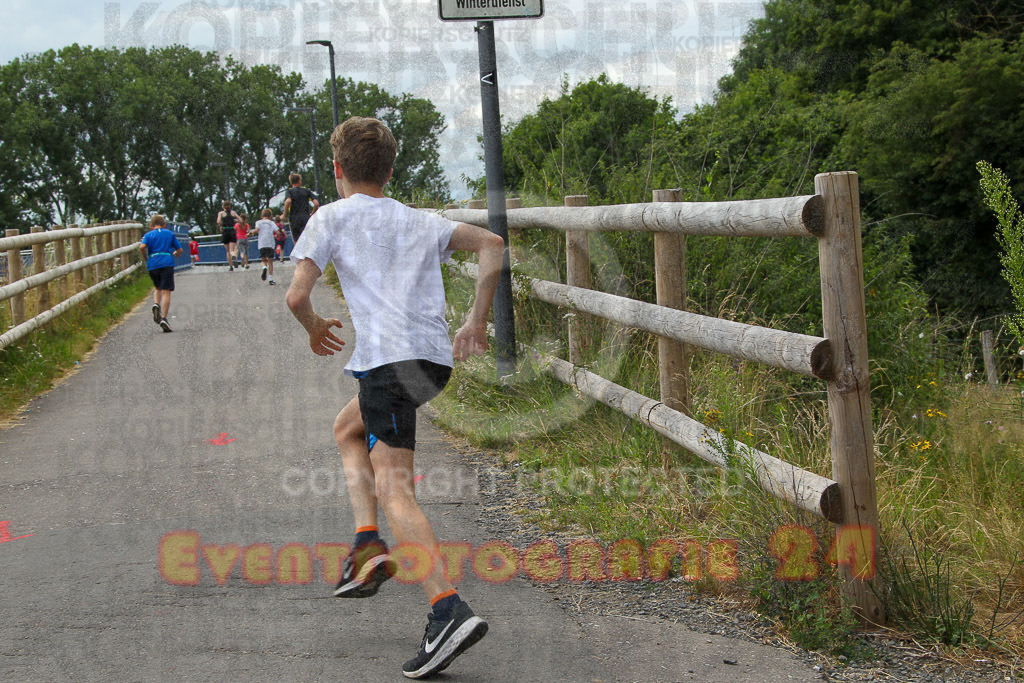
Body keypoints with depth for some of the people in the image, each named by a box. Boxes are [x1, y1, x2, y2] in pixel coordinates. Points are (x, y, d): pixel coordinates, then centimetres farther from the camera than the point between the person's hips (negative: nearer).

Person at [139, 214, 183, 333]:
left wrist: (146, 259, 7)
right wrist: (175, 254, 37)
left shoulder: (148, 235, 13)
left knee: (158, 288, 24)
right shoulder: (169, 233, 15)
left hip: (152, 264, 2)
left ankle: (156, 304, -5)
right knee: (166, 291, -6)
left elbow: (142, 247, -7)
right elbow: (179, 250, 15)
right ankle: (163, 318, -19)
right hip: (167, 263, -2)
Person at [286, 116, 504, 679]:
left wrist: (314, 328, 20)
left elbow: (296, 295, -1)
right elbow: (490, 244, 15)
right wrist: (477, 320, 17)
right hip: (436, 355, 7)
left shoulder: (332, 217, 8)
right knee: (348, 429, 29)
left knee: (392, 486, -12)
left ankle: (449, 611, -28)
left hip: (389, 359, -7)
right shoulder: (419, 220, 24)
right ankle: (368, 546, 14)